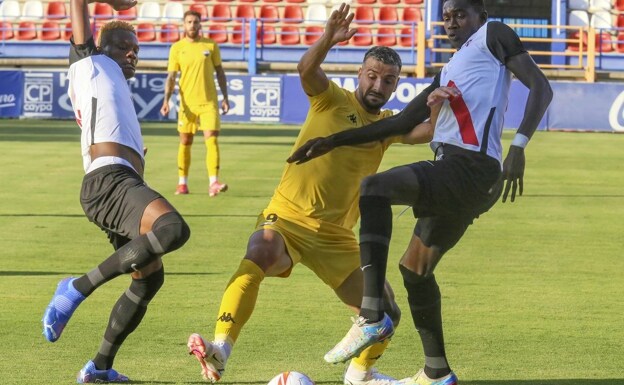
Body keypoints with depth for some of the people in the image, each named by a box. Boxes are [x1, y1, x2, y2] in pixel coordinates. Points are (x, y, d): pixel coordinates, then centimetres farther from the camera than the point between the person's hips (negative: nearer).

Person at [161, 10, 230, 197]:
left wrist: (225, 98, 7)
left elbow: (219, 72, 10)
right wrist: (166, 100, -11)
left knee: (212, 140, -11)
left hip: (209, 101, -1)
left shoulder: (211, 45, 3)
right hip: (187, 103, 1)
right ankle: (182, 183, 16)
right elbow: (171, 77, 1)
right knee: (185, 142, 6)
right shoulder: (177, 48, 2)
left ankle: (213, 183, -18)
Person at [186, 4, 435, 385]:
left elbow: (427, 132, -7)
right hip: (287, 218, -5)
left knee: (387, 313, 3)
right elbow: (307, 70, -20)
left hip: (336, 237, 5)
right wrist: (327, 40, -41)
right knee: (258, 257, -37)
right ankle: (220, 351, -43)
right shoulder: (333, 99, 0)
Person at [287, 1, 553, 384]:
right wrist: (334, 141, 29)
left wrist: (519, 146, -20)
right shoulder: (449, 74, 31)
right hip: (458, 175, 10)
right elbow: (400, 123, 34)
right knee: (415, 268, 18)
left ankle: (373, 319, -31)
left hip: (472, 168, -10)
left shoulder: (494, 35, 7)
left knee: (375, 188, -26)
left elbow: (540, 87, -5)